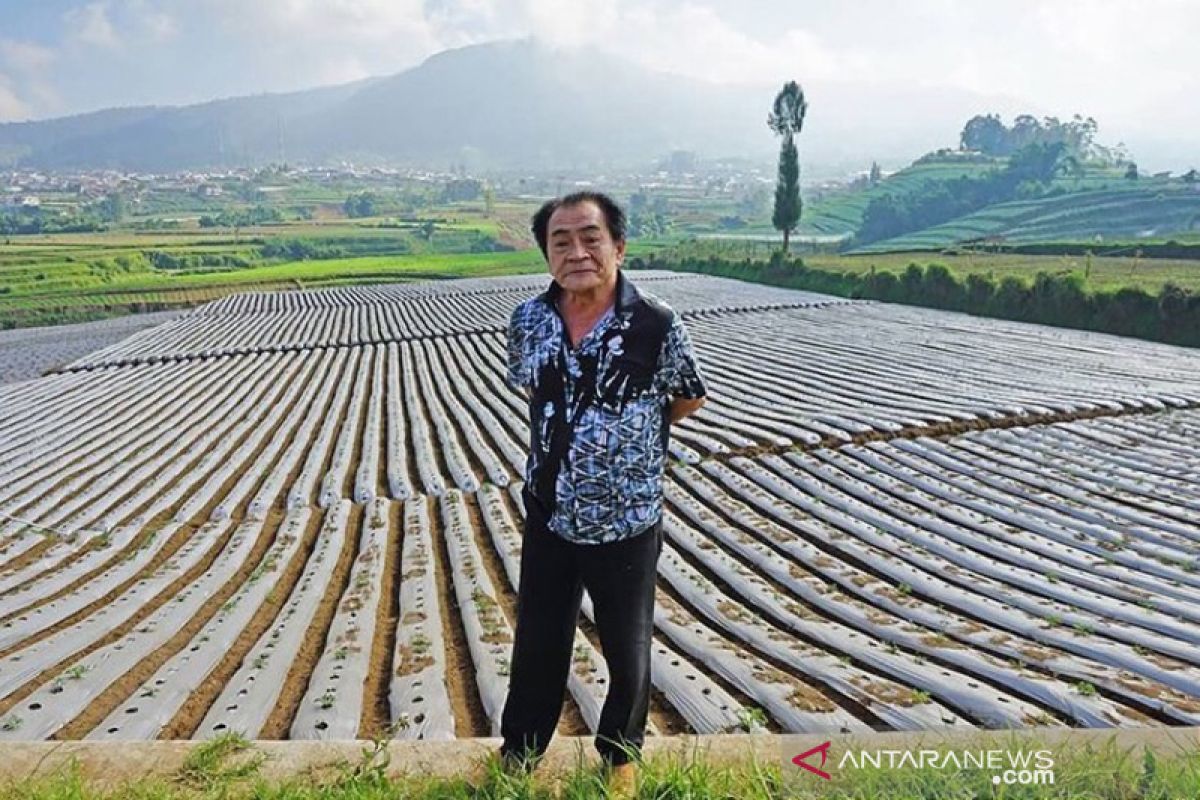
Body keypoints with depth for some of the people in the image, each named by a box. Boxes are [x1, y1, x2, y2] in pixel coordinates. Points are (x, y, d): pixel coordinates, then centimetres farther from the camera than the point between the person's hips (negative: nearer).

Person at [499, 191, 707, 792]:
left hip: (627, 527, -2)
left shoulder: (658, 327, -19)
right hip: (548, 520, 3)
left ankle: (620, 755, 46)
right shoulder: (527, 321, -8)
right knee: (537, 644, 21)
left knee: (628, 653, 18)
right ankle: (519, 753, 46)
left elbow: (689, 399, 0)